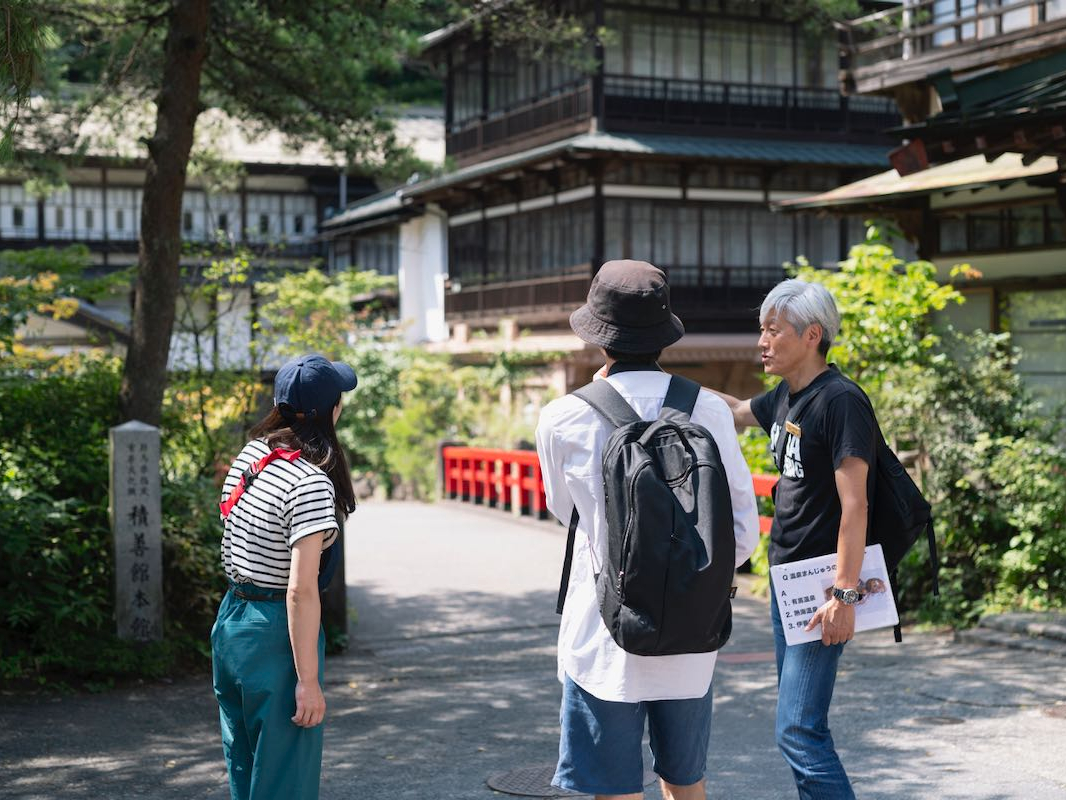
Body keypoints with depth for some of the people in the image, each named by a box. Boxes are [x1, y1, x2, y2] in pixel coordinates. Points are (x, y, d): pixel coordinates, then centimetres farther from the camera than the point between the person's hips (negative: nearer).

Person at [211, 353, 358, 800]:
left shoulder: (251, 454, 3)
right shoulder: (311, 483, -21)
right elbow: (301, 590, -23)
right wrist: (308, 681, -19)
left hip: (230, 618, 8)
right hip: (277, 632, -8)